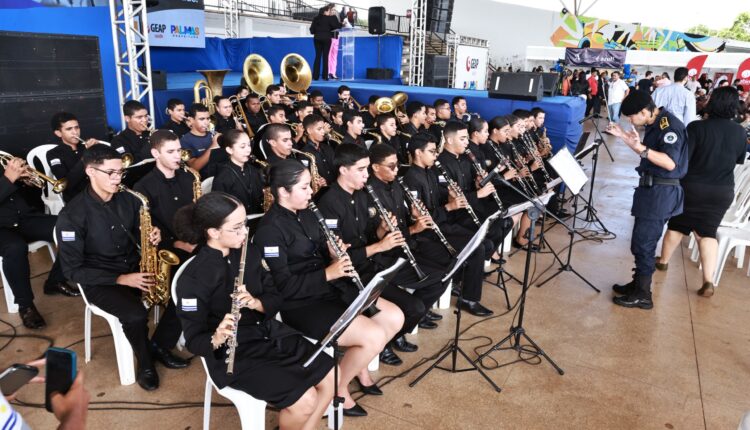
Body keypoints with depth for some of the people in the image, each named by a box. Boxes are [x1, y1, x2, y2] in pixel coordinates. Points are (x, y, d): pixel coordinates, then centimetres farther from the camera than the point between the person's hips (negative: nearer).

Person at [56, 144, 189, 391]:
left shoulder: (128, 199, 0)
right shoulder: (72, 216, -15)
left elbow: (141, 236, 12)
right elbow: (72, 270, -14)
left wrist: (154, 236, -14)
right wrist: (120, 279, -23)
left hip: (135, 268, 5)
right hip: (99, 281, -5)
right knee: (136, 315, -32)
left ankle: (159, 347, 7)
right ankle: (145, 363, 0)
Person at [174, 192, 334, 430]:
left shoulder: (249, 252, -1)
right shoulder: (193, 278, -18)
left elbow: (275, 297, 4)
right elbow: (193, 340, -15)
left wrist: (256, 302, -19)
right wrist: (217, 338, -37)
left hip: (271, 333, 6)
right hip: (235, 353, -6)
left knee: (331, 378, -4)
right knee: (305, 400, -19)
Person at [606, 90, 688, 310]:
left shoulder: (670, 125, -19)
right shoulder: (655, 124, 10)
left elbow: (670, 163, -26)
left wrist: (641, 148, -36)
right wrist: (624, 136, 12)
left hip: (662, 192, -10)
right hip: (651, 188, 10)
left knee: (643, 243, -3)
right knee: (642, 241, 17)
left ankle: (642, 295, 8)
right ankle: (638, 283, 30)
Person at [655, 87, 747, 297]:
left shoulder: (697, 127, -15)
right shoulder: (740, 132, -3)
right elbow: (740, 160, 12)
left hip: (693, 187, -2)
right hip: (723, 191, 2)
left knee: (677, 225, 16)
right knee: (707, 232, 8)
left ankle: (663, 261, 34)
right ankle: (708, 280, -3)